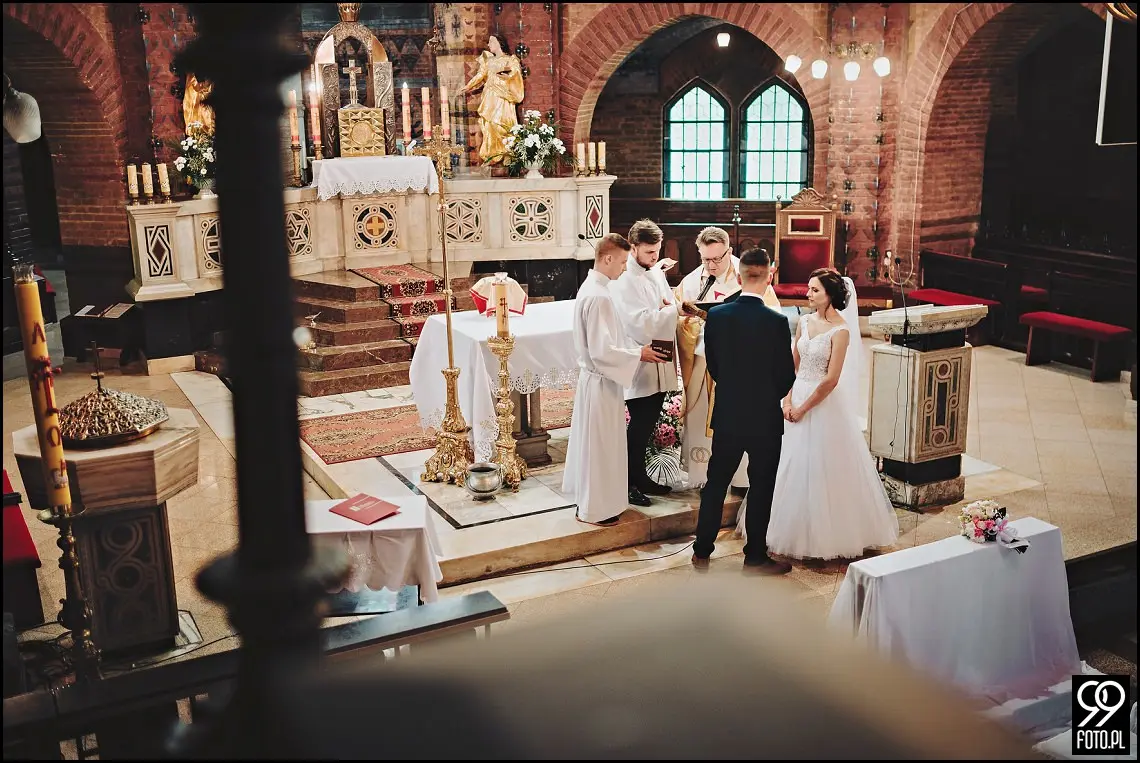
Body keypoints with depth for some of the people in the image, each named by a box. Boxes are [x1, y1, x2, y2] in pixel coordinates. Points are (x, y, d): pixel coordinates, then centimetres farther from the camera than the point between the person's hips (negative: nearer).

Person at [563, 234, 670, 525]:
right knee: (601, 443, 2)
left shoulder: (591, 287, 7)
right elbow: (602, 350, -26)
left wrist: (633, 351, 12)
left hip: (594, 377, 10)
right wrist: (638, 354, -17)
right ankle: (596, 507, 15)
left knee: (594, 441, 20)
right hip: (601, 381, -10)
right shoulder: (598, 296, -25)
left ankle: (591, 497, 33)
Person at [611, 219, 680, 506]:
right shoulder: (624, 280, -16)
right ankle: (628, 483, 12)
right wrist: (673, 309, -17)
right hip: (639, 366, -8)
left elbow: (668, 307, 21)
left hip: (660, 363, 8)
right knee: (639, 425, -1)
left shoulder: (656, 272, 10)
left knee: (648, 423, 15)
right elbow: (641, 321, -23)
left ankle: (640, 476, 28)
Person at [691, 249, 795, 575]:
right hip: (765, 418, -3)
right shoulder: (777, 321, -16)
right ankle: (755, 556, 19)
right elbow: (787, 376, -7)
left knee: (715, 483, 14)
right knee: (761, 487, 10)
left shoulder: (716, 315, -7)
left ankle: (702, 551, 22)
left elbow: (712, 365, 3)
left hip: (726, 415, 3)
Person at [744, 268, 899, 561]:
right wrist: (787, 401, -3)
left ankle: (824, 535, 16)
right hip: (797, 399, 7)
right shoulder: (804, 322, 6)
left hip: (823, 404, -7)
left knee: (821, 469, 1)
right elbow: (793, 365, 8)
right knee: (791, 468, 13)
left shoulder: (840, 331, -14)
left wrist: (803, 408, -13)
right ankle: (792, 529, 27)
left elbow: (831, 380, -17)